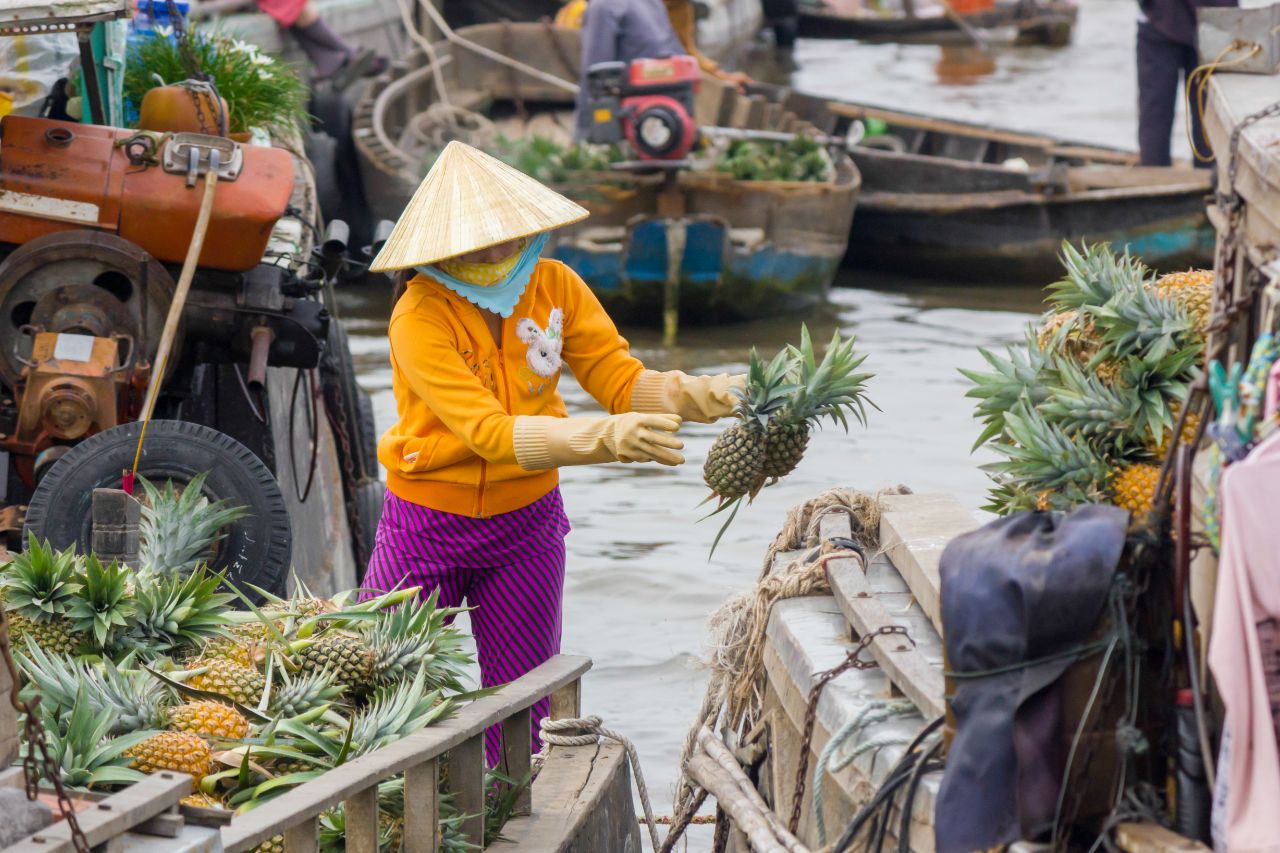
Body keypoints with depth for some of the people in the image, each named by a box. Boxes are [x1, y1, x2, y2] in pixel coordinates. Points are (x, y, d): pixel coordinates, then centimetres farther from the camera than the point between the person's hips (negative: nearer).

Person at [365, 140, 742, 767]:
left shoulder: (552, 285, -8)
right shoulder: (420, 317, -23)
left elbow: (620, 380, -11)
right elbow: (491, 432, -32)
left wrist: (693, 395, -32)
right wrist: (605, 438, -45)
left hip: (526, 522, 4)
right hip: (429, 523, -4)